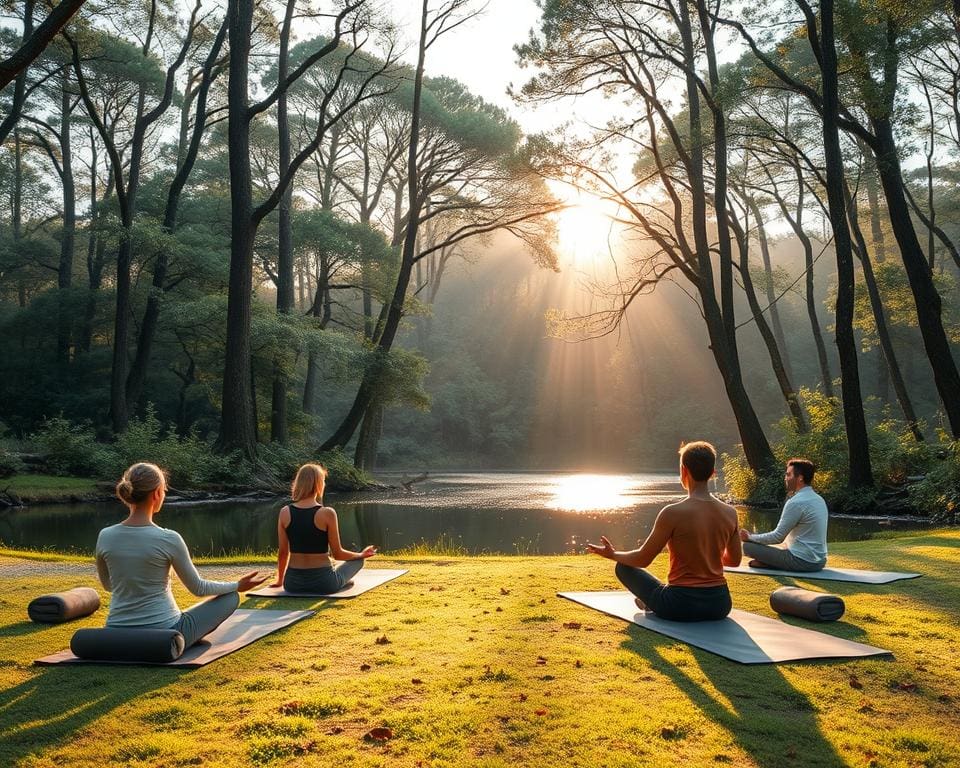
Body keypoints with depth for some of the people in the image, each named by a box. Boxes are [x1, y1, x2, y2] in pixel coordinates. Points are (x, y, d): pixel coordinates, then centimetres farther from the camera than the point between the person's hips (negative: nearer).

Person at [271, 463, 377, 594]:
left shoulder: (285, 512, -5)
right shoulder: (327, 513, -15)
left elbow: (283, 552, 3)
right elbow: (338, 554, -7)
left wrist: (280, 580, 19)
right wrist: (362, 555, 12)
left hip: (293, 583, 4)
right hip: (322, 583, -4)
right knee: (358, 560, 24)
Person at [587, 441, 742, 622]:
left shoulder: (673, 513, -17)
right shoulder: (730, 513, -3)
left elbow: (643, 559, -7)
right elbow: (734, 560, 12)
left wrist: (613, 554, 12)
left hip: (681, 606, -4)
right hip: (720, 605, 5)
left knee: (624, 566, 15)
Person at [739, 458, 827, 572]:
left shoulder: (796, 503, -17)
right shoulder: (819, 500, 11)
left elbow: (778, 537, -14)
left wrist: (750, 537, 1)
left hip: (802, 561, -9)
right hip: (819, 560, 9)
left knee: (748, 546, -9)